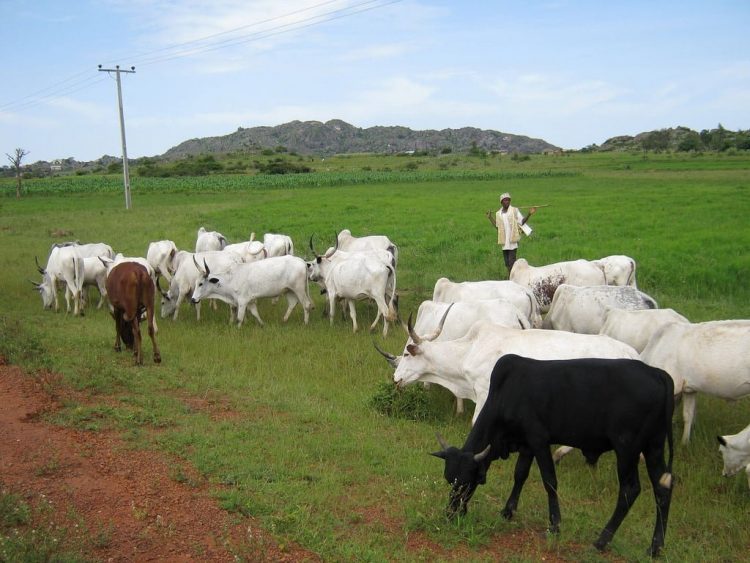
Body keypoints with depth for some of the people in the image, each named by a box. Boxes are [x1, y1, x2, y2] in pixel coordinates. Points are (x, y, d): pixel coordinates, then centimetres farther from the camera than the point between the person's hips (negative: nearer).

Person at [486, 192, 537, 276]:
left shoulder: (515, 210, -2)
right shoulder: (498, 213, 10)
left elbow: (522, 222, -4)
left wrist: (529, 214, -16)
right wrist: (490, 218, 15)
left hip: (512, 240, -5)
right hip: (504, 242, 5)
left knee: (512, 263, -9)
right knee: (507, 263, 11)